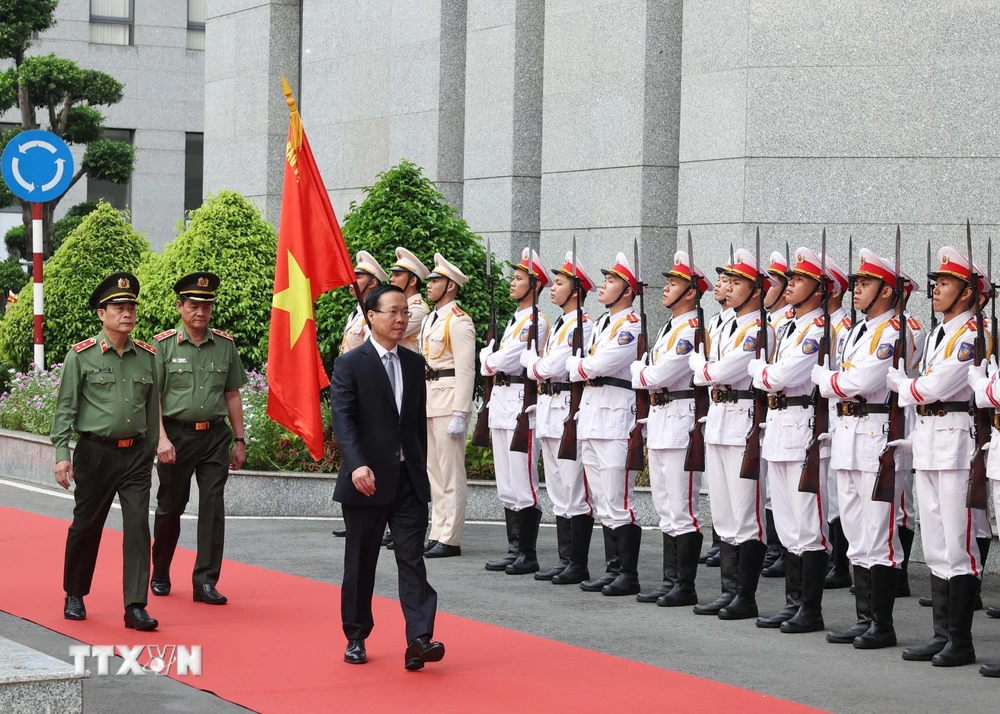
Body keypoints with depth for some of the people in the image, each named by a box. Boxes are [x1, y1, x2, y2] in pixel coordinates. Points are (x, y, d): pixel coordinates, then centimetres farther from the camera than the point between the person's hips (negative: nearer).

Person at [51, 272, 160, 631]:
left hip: (135, 453, 2)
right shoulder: (81, 355, -4)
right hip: (96, 453, -2)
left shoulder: (148, 356, 6)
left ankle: (135, 607, -6)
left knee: (138, 527, -7)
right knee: (86, 526, 9)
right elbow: (65, 408, -4)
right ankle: (74, 596, 29)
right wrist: (61, 455, -11)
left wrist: (151, 451, 16)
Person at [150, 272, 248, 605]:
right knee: (170, 507, 10)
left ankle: (206, 582, -2)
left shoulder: (225, 345, 5)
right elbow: (152, 396, -5)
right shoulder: (164, 345, -3)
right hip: (176, 433, -2)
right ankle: (160, 574, 28)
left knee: (213, 508, -5)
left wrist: (239, 440, 8)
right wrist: (162, 438, -13)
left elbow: (232, 396, 10)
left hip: (215, 435, 2)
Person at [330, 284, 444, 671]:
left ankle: (419, 640, -14)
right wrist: (357, 465, -27)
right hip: (367, 480, -3)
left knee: (412, 558, -7)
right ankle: (356, 637, 21)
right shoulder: (350, 364, -5)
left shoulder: (414, 363, 11)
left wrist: (421, 469, 14)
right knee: (360, 563, 8)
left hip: (409, 479, 3)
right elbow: (342, 419, -14)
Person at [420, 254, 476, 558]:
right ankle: (437, 534, 18)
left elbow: (466, 370, -17)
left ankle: (450, 540, -3)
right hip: (429, 400, 10)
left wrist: (460, 413, -21)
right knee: (434, 470, 12)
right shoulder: (430, 319, 17)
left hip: (449, 400, -10)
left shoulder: (458, 321, -12)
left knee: (450, 472, -6)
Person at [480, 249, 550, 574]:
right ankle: (515, 550, 18)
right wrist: (492, 360, -1)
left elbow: (506, 360, -17)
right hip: (501, 402, 10)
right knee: (506, 487, 12)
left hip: (522, 403, -10)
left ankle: (529, 556, -3)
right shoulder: (513, 320, 19)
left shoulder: (536, 322, -10)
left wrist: (489, 360, 1)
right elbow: (488, 357, 19)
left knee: (522, 486, -7)